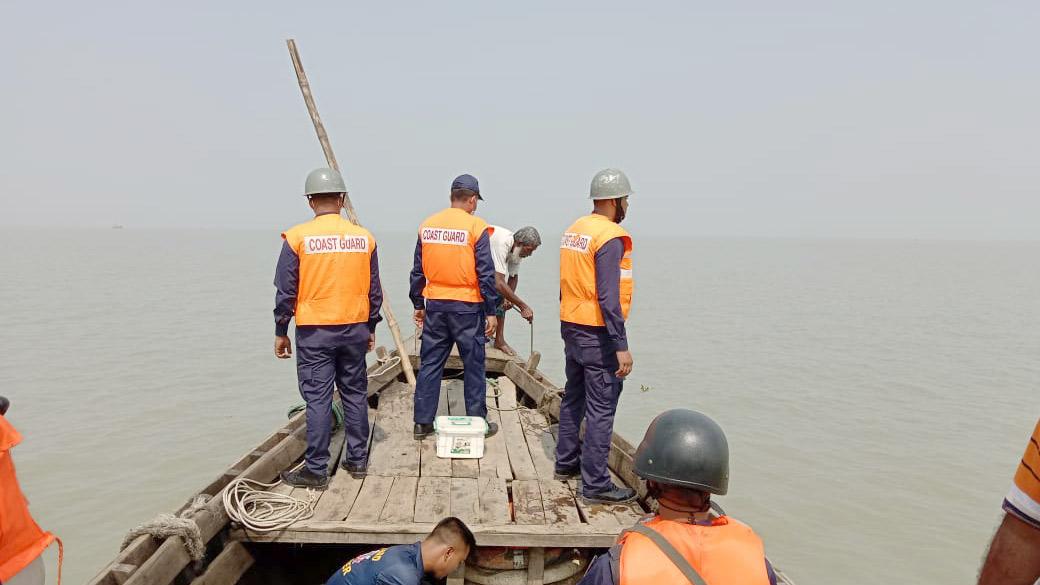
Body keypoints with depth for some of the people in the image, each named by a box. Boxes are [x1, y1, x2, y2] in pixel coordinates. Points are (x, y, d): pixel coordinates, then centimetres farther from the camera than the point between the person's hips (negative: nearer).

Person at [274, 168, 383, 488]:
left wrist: (281, 332, 5)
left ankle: (316, 470, 9)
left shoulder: (297, 237, -8)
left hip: (314, 331, -3)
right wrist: (370, 328, 18)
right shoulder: (363, 237, 2)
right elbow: (374, 290, 8)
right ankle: (357, 460, 22)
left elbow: (286, 291, -5)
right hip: (355, 329, 3)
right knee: (355, 393, 13)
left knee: (317, 398, 2)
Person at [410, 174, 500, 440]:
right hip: (467, 307, -4)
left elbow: (418, 271, 11)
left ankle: (423, 422, 17)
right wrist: (491, 311, -4)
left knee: (430, 364, 12)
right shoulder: (476, 227, -9)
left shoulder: (427, 225, 6)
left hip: (435, 305, 4)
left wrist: (418, 305, 20)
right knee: (473, 366, 7)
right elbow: (486, 274, -10)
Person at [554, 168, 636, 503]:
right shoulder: (610, 237, -17)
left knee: (574, 397, 20)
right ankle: (595, 483, 3)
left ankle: (566, 463, 33)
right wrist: (621, 346, -21)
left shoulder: (574, 230, 9)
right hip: (598, 334, -9)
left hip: (571, 327, 9)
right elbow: (608, 297, -22)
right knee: (601, 408, -3)